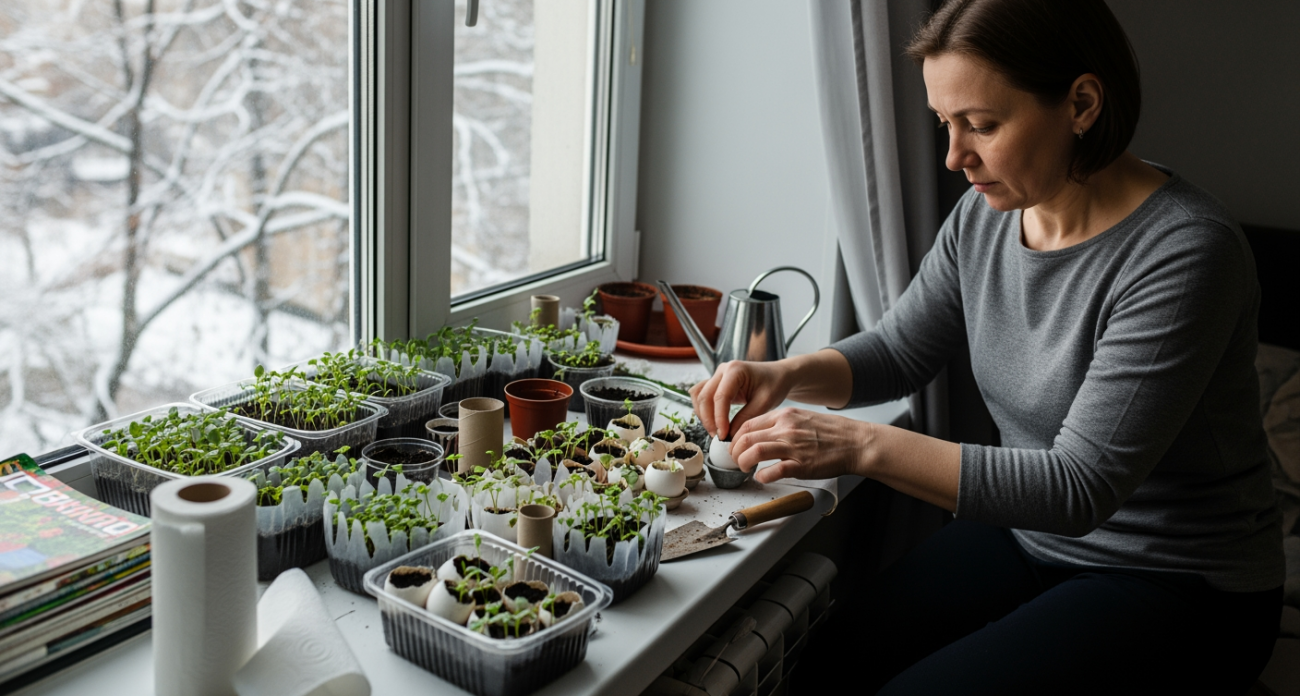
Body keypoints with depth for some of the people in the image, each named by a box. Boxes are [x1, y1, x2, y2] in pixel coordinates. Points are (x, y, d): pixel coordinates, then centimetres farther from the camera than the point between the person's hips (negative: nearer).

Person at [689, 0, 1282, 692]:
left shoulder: (1184, 253, -25)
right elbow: (898, 351, 8)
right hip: (1026, 529, 6)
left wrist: (861, 446, -34)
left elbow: (1081, 487, -28)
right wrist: (786, 375, -12)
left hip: (1181, 586, -5)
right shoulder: (983, 216, -4)